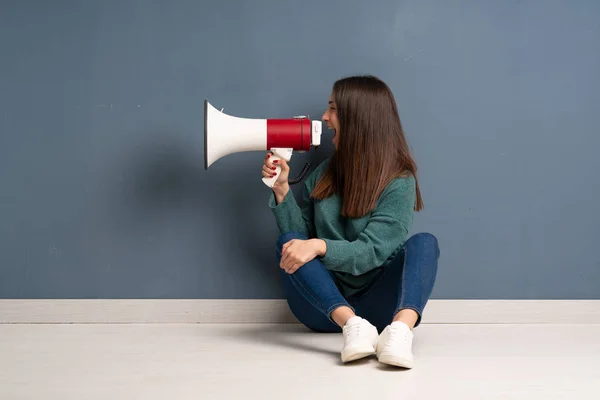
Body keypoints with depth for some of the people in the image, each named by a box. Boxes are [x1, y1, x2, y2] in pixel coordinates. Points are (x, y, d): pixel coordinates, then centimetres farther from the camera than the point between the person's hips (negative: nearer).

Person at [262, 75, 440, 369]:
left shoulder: (399, 182, -5)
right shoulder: (323, 175, 9)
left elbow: (371, 252, -15)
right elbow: (299, 240, 8)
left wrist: (321, 246, -30)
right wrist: (282, 189, -3)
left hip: (375, 305, -3)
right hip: (324, 307, 3)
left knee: (424, 243, -24)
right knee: (288, 241, -22)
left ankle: (400, 329, -50)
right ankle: (354, 328, -42)